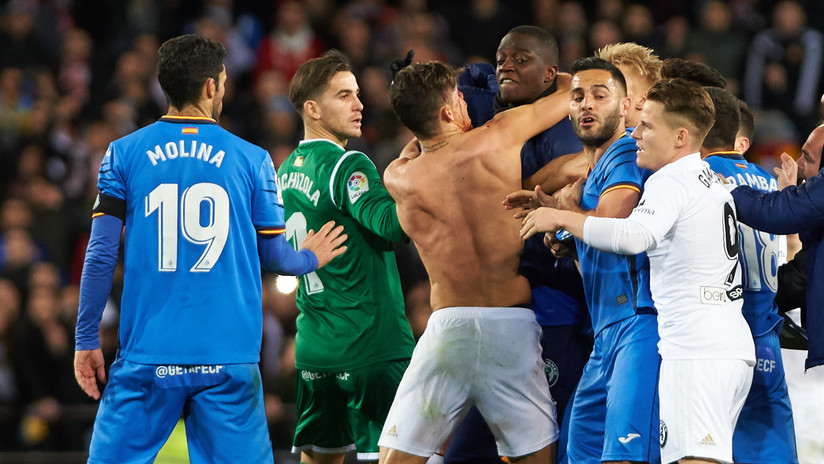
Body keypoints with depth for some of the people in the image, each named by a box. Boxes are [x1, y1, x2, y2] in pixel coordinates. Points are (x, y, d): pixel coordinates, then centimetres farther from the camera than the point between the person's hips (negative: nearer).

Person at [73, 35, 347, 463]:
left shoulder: (124, 155, 3)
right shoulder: (251, 160, 4)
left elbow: (101, 254, -1)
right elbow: (273, 256, 10)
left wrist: (87, 340, 5)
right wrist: (310, 259, 32)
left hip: (147, 357, 0)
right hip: (228, 359, 0)